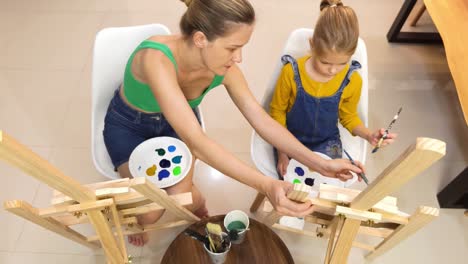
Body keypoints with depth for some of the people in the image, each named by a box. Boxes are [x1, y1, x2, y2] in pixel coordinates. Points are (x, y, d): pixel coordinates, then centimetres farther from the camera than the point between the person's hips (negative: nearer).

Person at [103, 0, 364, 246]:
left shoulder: (223, 69, -24)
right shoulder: (156, 59, -41)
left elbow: (262, 120, -18)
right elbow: (196, 142, -48)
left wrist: (321, 164, -23)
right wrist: (266, 185, -57)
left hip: (175, 121, 3)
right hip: (128, 124, -3)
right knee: (150, 212, -16)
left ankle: (199, 205, 22)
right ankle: (138, 216, 23)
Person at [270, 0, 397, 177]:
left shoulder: (352, 80, -15)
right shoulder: (292, 72, -22)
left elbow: (349, 117, 3)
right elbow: (277, 111, -8)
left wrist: (369, 135, -17)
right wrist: (281, 152, -10)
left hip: (326, 143, 1)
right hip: (291, 139, -1)